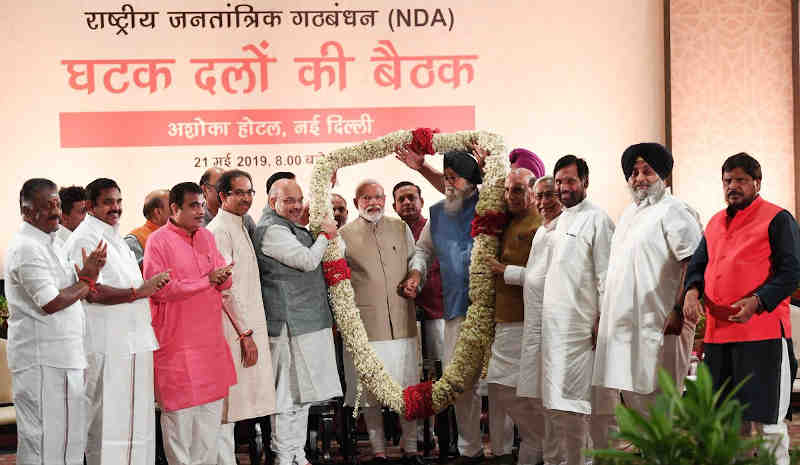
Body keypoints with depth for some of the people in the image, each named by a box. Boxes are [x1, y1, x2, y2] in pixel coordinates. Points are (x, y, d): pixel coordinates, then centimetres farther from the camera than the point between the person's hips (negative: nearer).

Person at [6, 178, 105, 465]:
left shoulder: (50, 242, 16)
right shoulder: (26, 248, -15)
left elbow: (68, 287, 18)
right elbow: (52, 303, -20)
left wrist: (87, 273, -2)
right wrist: (87, 280, -7)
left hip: (61, 355, 10)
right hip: (41, 360, -10)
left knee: (67, 435, 14)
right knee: (45, 437, -4)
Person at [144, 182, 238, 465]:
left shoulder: (207, 237, 13)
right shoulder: (158, 240, -7)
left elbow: (224, 282, 17)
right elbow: (159, 288, -17)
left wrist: (222, 277, -8)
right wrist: (206, 281, -16)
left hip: (210, 340, 7)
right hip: (177, 343, -7)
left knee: (212, 408, 11)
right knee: (180, 410, -1)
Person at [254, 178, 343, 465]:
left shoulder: (291, 227, 19)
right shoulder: (272, 230, -13)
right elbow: (308, 260, -15)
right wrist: (325, 236, 0)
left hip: (306, 322, 10)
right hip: (289, 324, -10)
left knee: (301, 392, 14)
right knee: (288, 393, -6)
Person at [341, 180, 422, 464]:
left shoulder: (401, 229, 11)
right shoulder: (344, 235, 2)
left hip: (402, 323, 3)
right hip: (365, 324, -2)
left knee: (408, 388, 6)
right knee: (370, 391, 1)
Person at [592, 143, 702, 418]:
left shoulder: (674, 212, -8)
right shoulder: (629, 213, 20)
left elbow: (694, 262, -17)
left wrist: (678, 311, -22)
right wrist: (602, 316, 21)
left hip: (659, 324, -9)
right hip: (625, 323, 9)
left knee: (658, 400, -7)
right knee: (632, 396, 11)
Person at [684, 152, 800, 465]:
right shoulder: (715, 223, 18)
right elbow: (697, 265, 21)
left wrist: (757, 302, -22)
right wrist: (692, 291, -1)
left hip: (763, 332, -7)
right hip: (718, 332, 7)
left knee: (766, 418, -5)